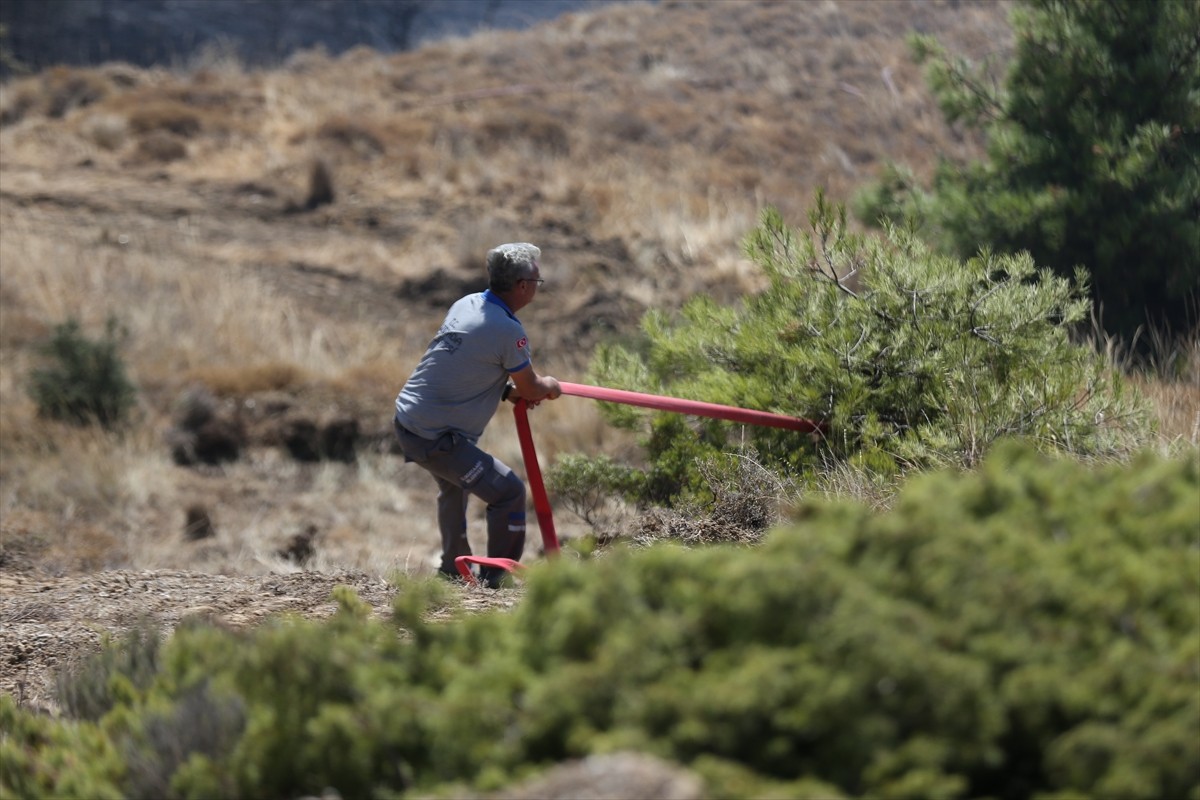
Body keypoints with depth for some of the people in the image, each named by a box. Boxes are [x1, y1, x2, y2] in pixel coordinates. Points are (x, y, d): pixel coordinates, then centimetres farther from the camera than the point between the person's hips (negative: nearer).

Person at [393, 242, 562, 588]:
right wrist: (550, 386, 17)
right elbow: (532, 389, -6)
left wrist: (508, 390, 8)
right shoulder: (508, 332, -19)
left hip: (406, 420, 9)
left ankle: (452, 568, 44)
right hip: (437, 439, -9)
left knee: (454, 484, 33)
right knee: (509, 492, -2)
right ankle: (494, 578, 3)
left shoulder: (464, 305, 6)